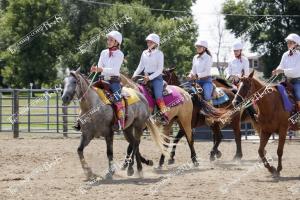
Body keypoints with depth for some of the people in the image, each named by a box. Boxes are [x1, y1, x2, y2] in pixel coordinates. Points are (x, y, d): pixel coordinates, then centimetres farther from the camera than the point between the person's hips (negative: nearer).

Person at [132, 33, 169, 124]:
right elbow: (141, 66, 15)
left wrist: (150, 77, -17)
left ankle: (165, 116, -26)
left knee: (158, 96, -22)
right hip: (146, 77, 6)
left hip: (156, 77, -6)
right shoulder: (144, 53, 13)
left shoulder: (159, 53, -2)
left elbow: (160, 69, -8)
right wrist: (135, 75, -1)